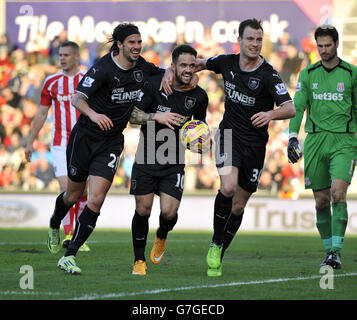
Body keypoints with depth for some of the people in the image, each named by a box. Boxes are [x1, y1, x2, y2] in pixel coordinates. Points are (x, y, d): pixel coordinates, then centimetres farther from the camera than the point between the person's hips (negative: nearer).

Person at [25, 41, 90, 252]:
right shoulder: (51, 82, 5)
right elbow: (42, 114, 12)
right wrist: (31, 142, 11)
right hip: (60, 144, 0)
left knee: (82, 190, 4)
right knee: (66, 188, -13)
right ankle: (68, 234, -11)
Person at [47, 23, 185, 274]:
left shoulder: (141, 67, -1)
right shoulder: (103, 68, -17)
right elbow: (77, 98, -29)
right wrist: (93, 113, -48)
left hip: (112, 141, 3)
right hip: (85, 136, -3)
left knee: (96, 200, -12)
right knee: (74, 195, 13)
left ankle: (70, 256, -7)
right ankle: (54, 226, 47)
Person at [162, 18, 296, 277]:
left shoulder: (268, 75, -12)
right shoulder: (227, 63, -1)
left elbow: (290, 109, -20)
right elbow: (196, 64, 17)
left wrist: (271, 114, -40)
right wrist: (171, 71, 1)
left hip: (255, 144, 0)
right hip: (229, 135, 0)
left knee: (238, 206, 6)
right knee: (228, 187, -26)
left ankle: (218, 257, 24)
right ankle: (216, 244, -6)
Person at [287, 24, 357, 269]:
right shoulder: (308, 74, 9)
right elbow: (297, 107, 4)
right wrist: (293, 137, -7)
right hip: (315, 141, 3)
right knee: (321, 200, 3)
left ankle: (336, 251, -18)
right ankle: (329, 250, 14)